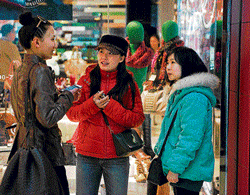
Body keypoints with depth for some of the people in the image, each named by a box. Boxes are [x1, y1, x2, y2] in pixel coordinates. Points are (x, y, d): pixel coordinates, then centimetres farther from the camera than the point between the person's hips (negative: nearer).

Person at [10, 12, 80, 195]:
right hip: (45, 152, -9)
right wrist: (68, 97, -8)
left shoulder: (20, 70, 12)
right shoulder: (39, 71, -17)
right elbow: (48, 118, -23)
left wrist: (59, 96, 15)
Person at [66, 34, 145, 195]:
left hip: (117, 156, -1)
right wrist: (92, 104, -17)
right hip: (87, 154, 1)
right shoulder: (86, 80, 4)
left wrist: (110, 106, -16)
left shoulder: (129, 84, 0)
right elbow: (71, 113, 0)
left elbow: (138, 119, -5)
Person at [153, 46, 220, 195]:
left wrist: (175, 167, -22)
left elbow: (190, 137, -23)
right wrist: (160, 149, 22)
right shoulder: (179, 94, 16)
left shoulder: (195, 98, -18)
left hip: (189, 172, -10)